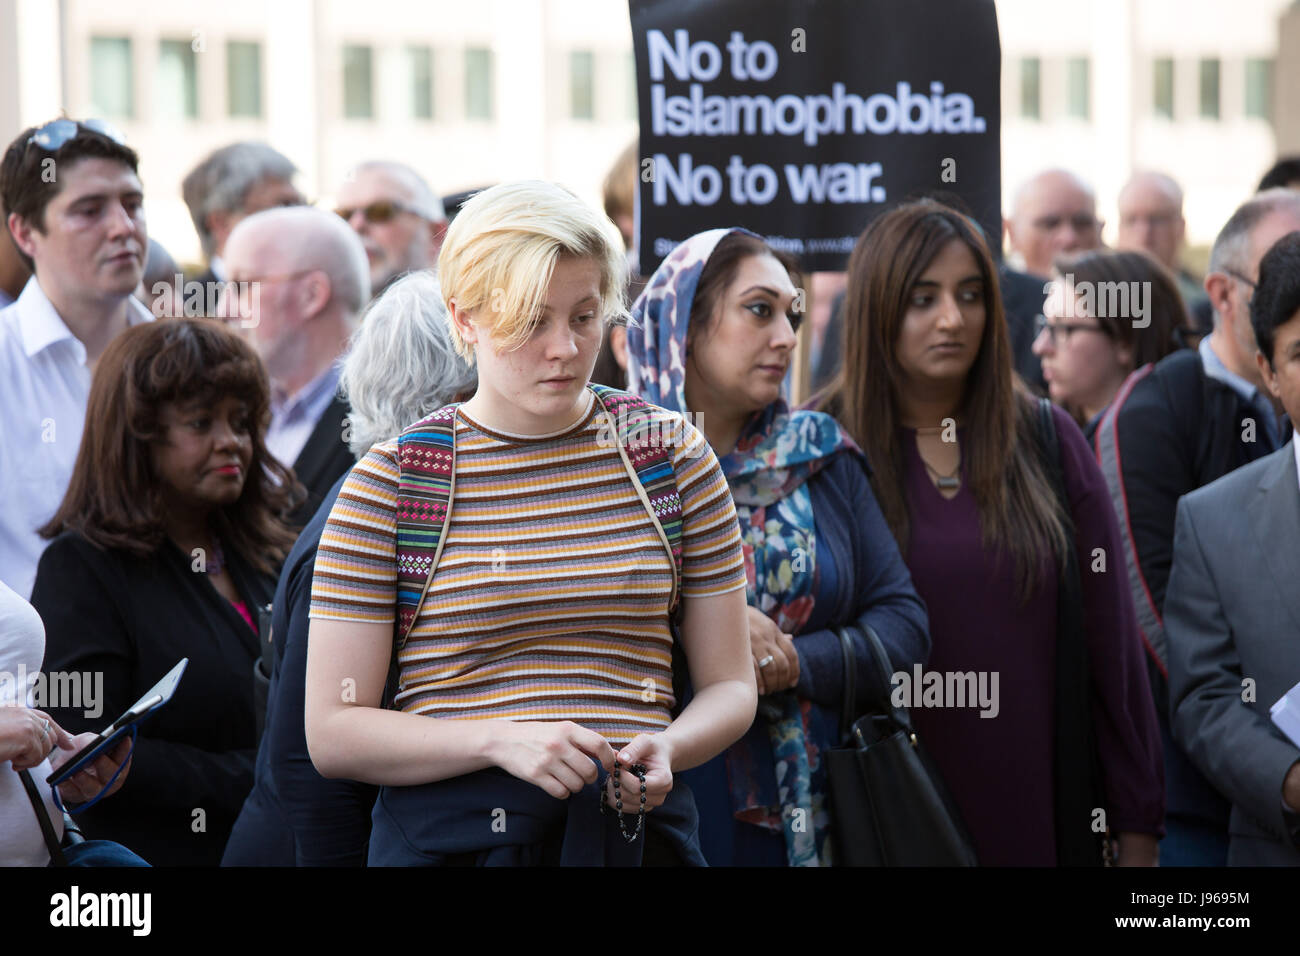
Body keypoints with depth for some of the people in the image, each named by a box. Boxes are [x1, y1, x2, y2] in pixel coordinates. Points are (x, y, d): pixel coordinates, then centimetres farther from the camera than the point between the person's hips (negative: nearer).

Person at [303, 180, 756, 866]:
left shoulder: (672, 455, 4)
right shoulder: (390, 482, -3)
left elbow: (729, 685, 9)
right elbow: (331, 733, -7)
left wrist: (666, 749, -13)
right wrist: (502, 740, -20)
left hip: (637, 828, 2)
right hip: (450, 832, -2)